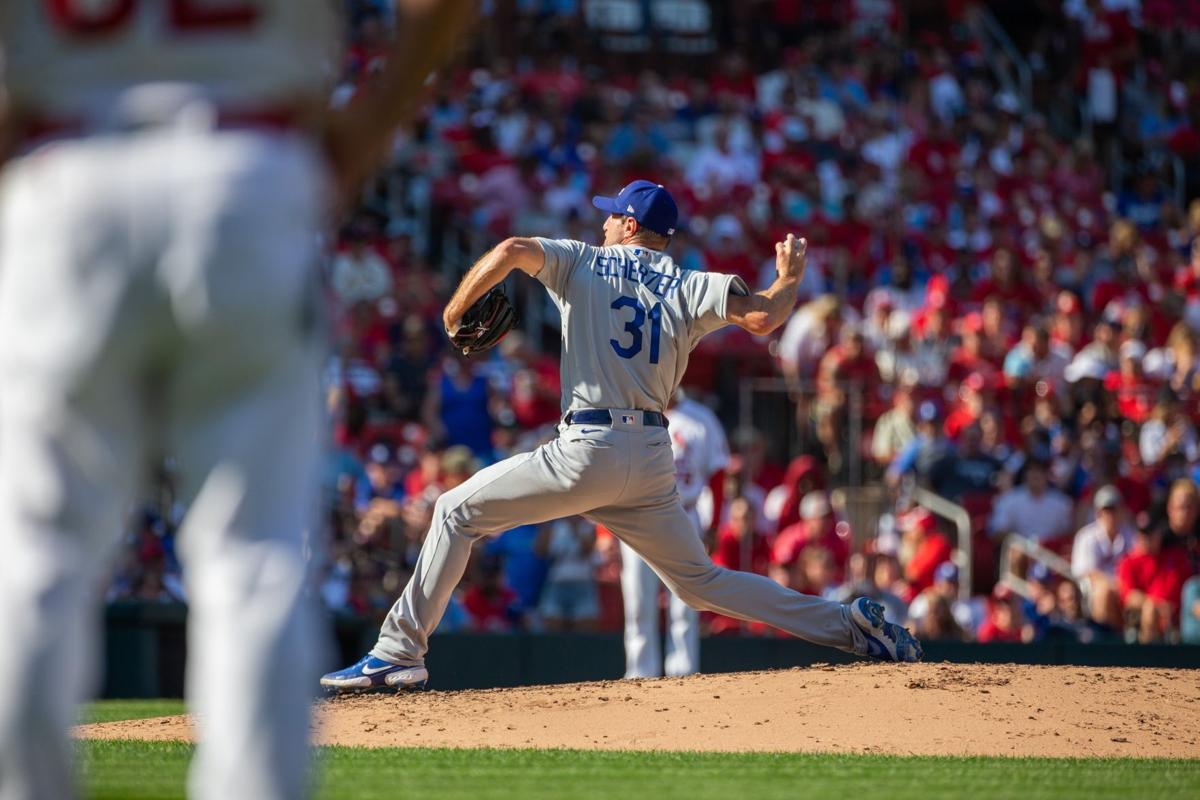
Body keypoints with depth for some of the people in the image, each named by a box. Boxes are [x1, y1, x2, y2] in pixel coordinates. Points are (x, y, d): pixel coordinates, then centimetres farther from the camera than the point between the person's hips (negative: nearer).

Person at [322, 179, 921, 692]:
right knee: (699, 581, 16)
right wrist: (789, 279, 18)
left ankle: (399, 653, -1)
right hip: (654, 460, 5)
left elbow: (511, 252, -11)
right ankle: (849, 624, 4)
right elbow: (762, 316, -4)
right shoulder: (690, 287, 12)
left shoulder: (581, 262, 7)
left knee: (459, 511, 8)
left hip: (589, 450, -5)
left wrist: (455, 312, 2)